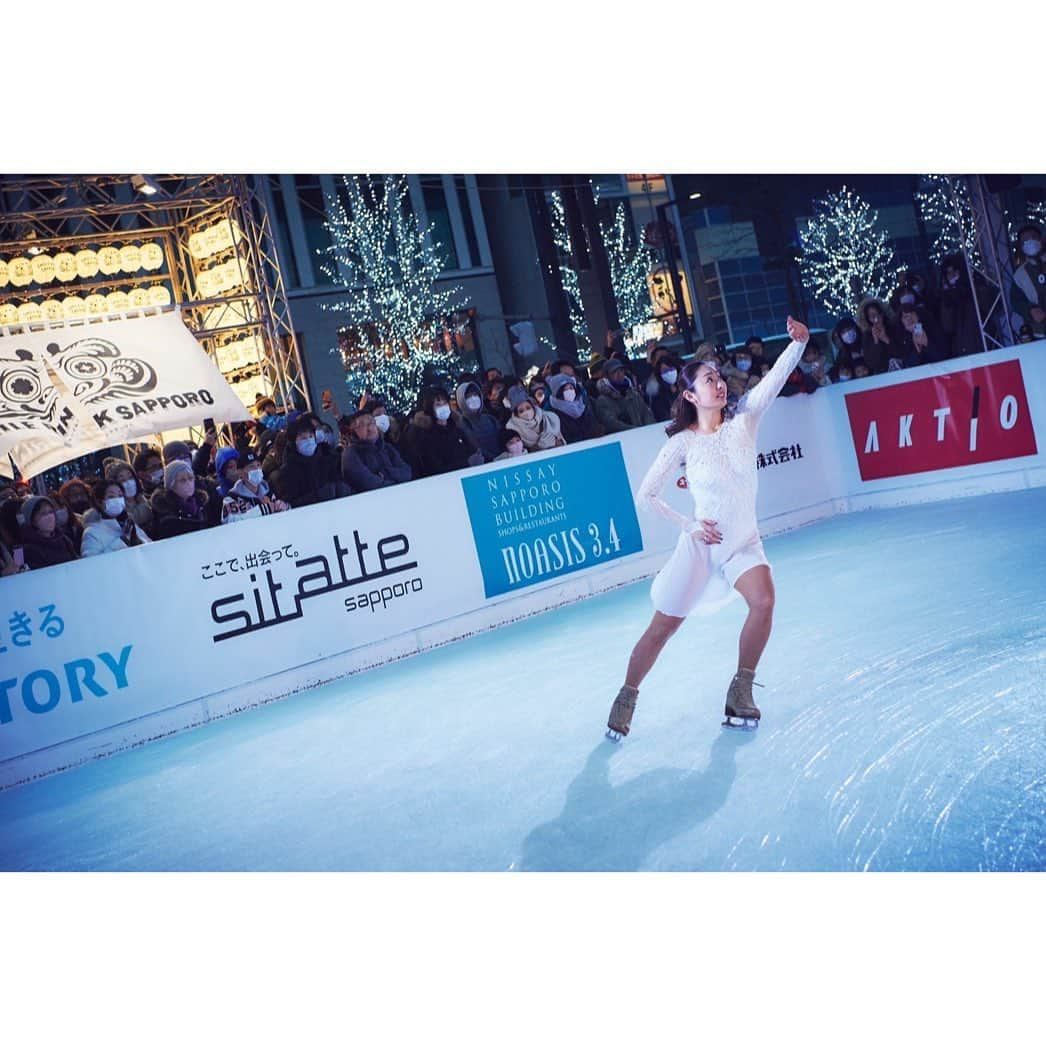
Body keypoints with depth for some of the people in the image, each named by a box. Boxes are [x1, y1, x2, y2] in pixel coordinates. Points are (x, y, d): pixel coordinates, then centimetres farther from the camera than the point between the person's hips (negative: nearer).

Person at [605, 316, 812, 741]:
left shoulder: (744, 420, -4)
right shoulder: (682, 442, -10)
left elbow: (775, 377, -20)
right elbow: (646, 495, -4)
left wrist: (798, 342, -36)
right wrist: (690, 525, -9)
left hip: (744, 542, 2)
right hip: (701, 543, -2)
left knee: (764, 599, -24)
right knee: (662, 627, 3)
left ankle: (740, 691, -5)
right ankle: (626, 699, 24)